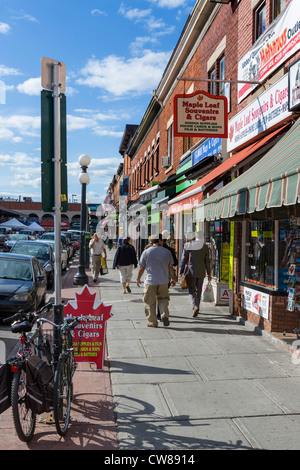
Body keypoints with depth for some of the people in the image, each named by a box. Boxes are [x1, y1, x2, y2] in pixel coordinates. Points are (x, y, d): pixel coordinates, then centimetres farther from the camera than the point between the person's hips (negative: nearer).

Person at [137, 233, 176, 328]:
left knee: (150, 302, 7)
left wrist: (138, 279, 15)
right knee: (163, 299, 17)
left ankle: (153, 322, 11)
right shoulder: (167, 252, 2)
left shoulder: (146, 252, -2)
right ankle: (165, 316, -2)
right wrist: (173, 278, 20)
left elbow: (141, 268, 2)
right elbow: (170, 267, 8)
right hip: (163, 281, 2)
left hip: (150, 281, -2)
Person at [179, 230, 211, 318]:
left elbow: (183, 259, -4)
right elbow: (207, 261, 1)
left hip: (191, 271, -1)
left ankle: (195, 306, -19)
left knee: (191, 290, 2)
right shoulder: (205, 247, -2)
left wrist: (181, 271, 2)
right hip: (201, 272, 2)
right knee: (198, 291, 14)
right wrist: (209, 273, 9)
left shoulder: (188, 245, -5)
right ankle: (196, 307, 22)